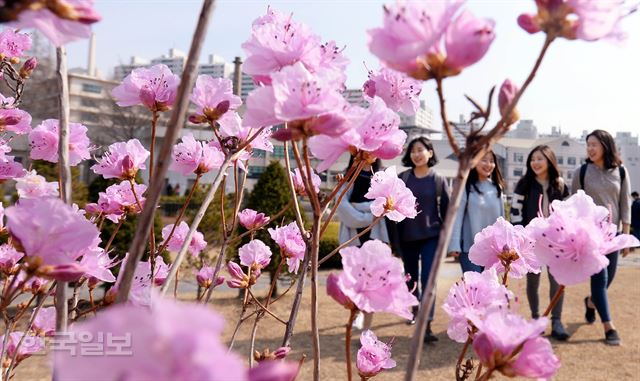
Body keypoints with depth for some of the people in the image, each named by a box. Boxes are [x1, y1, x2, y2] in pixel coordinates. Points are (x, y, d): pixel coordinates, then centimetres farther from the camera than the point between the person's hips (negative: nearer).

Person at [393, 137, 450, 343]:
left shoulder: (439, 179, -1)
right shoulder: (402, 178, 2)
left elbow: (446, 210, 2)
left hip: (431, 236, -2)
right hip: (406, 237, 2)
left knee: (428, 279, -10)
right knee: (411, 278, 16)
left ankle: (427, 326, -10)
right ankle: (415, 308, 42)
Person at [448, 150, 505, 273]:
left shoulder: (497, 188, 7)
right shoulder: (465, 187, -9)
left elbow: (501, 218, 12)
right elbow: (457, 216, -12)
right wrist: (454, 244, -19)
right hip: (470, 247, -5)